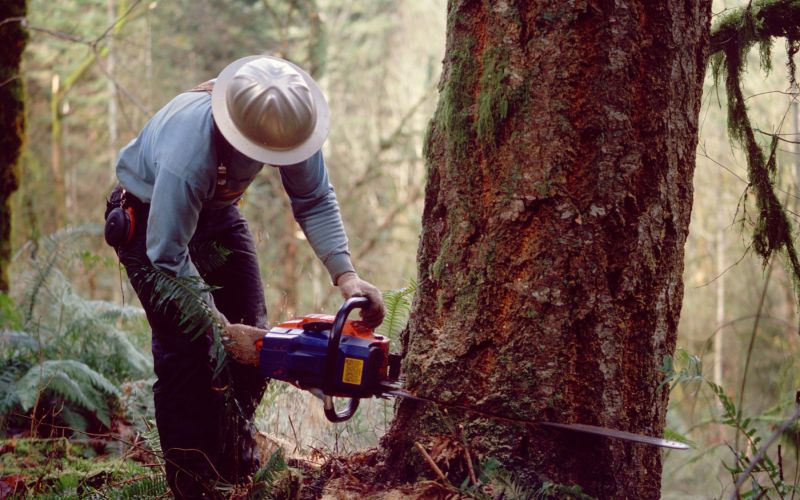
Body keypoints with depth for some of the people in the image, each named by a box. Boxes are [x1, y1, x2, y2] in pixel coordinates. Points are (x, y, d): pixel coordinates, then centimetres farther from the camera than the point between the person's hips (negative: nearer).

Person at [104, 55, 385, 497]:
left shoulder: (289, 121, -27)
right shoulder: (189, 153, -44)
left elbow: (314, 201, -17)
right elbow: (169, 257, -36)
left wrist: (345, 274, -30)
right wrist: (222, 329, -33)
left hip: (215, 210, 6)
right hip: (153, 218, -6)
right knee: (186, 345, -17)